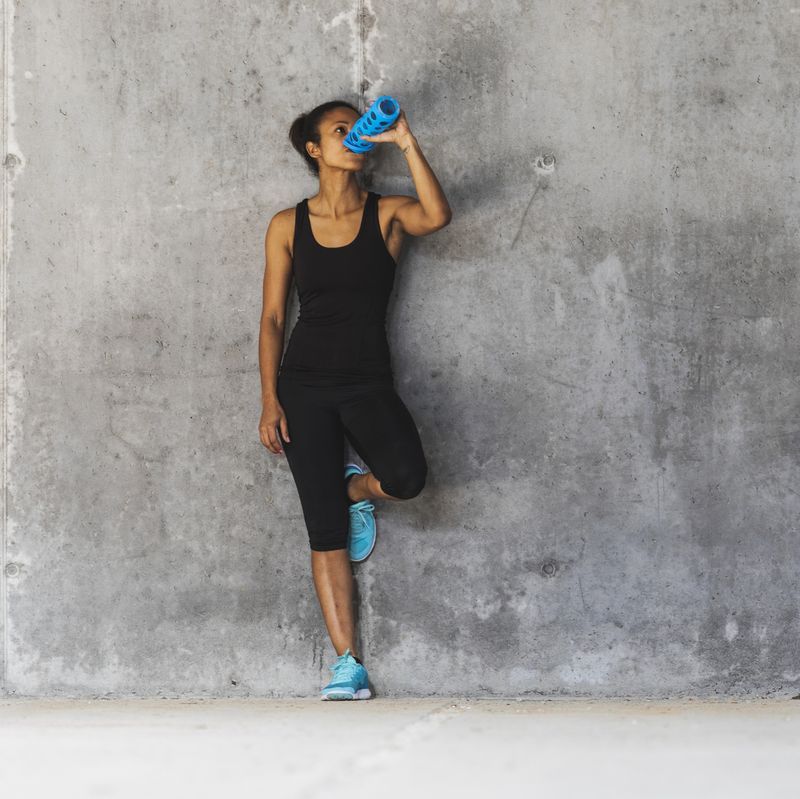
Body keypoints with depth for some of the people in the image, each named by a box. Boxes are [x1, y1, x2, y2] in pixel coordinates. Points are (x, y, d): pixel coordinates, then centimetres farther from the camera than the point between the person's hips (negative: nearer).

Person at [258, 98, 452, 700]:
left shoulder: (386, 214, 4)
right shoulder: (288, 226, 6)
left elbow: (437, 216, -19)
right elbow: (272, 317, 6)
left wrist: (406, 143, -20)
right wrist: (269, 400, -2)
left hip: (368, 382, 0)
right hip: (305, 384, 0)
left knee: (407, 475, -30)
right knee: (324, 530, -3)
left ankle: (356, 489, 8)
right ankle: (348, 666, 1)